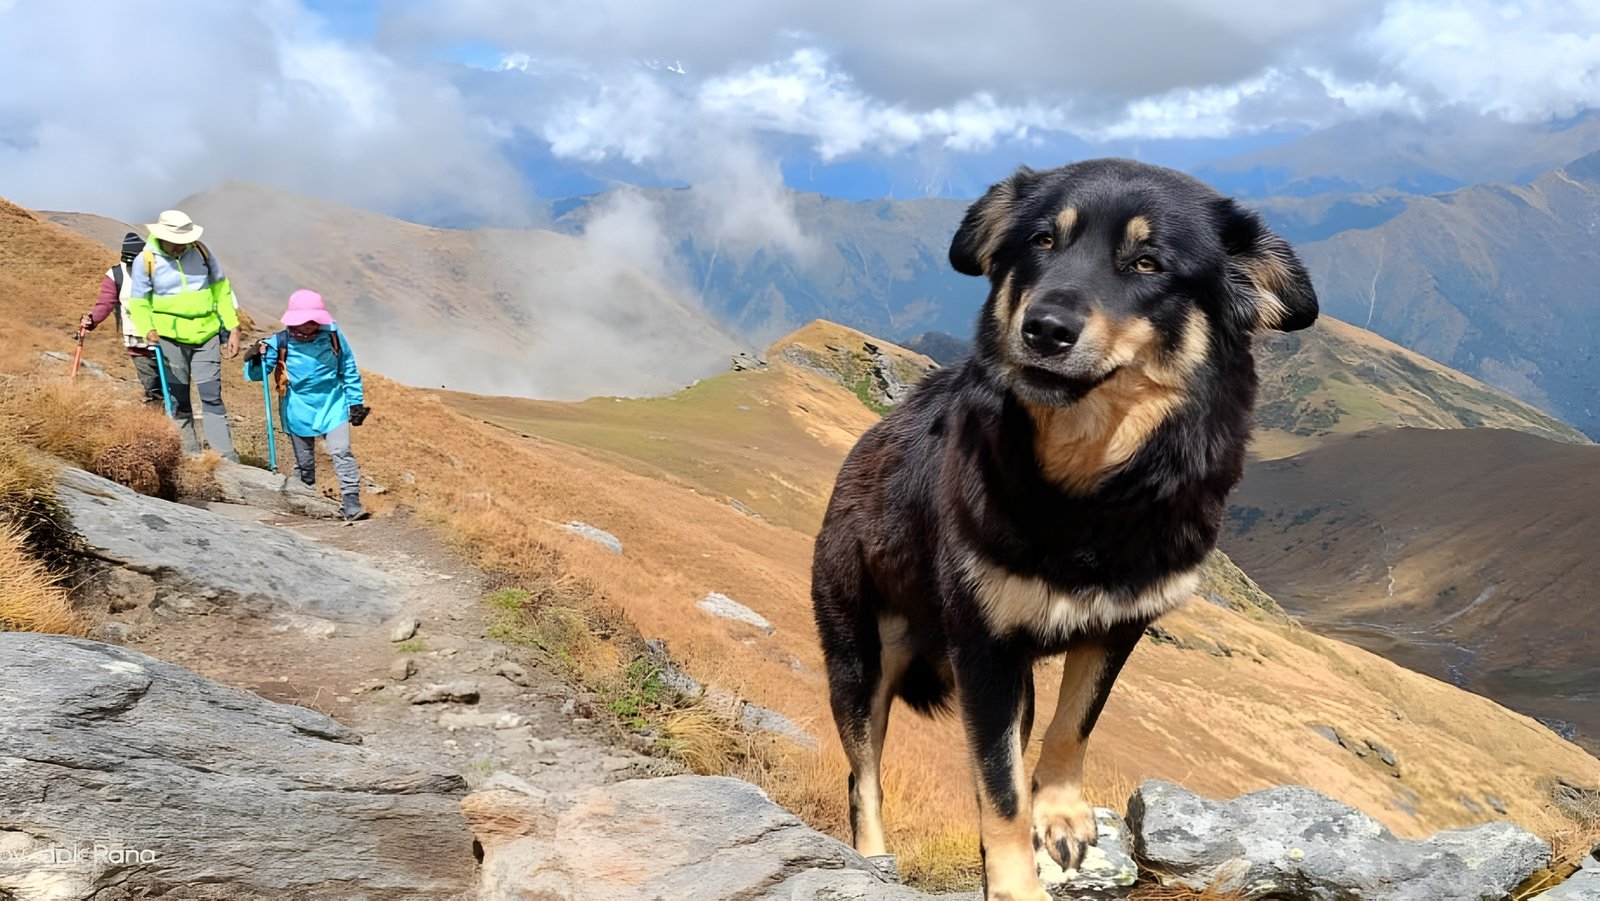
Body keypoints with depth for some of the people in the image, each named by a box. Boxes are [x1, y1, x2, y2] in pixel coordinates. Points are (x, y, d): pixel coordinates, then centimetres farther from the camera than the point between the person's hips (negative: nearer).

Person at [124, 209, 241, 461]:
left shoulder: (200, 251, 3)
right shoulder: (145, 261, -4)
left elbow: (221, 290, 10)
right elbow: (139, 303, 1)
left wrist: (233, 329, 6)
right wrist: (149, 330, -18)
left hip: (206, 336, 1)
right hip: (170, 339, -1)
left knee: (212, 397, -2)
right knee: (179, 401, 4)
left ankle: (227, 458, -2)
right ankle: (190, 457, 12)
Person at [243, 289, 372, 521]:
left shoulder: (332, 335, -6)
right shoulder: (280, 343, -9)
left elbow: (349, 370, 5)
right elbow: (256, 374, -2)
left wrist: (355, 402, 5)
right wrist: (256, 359, -24)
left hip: (332, 406, 0)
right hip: (299, 411, 0)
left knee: (341, 452, -11)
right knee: (304, 460, 11)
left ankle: (352, 502, -10)